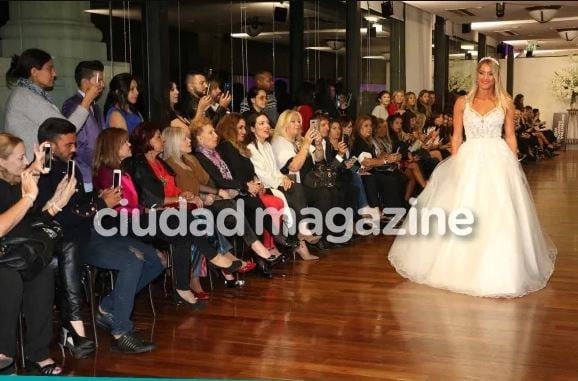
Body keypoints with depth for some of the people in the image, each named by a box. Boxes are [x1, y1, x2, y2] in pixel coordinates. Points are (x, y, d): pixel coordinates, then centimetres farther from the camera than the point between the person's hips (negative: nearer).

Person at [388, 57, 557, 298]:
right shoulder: (462, 103, 5)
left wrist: (513, 165, 1)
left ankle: (497, 271, 9)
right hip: (469, 161, 0)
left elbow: (510, 136, 7)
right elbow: (456, 136, 6)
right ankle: (464, 266, 15)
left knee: (500, 216, -3)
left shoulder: (505, 102, 5)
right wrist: (454, 164, -2)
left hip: (498, 162, 0)